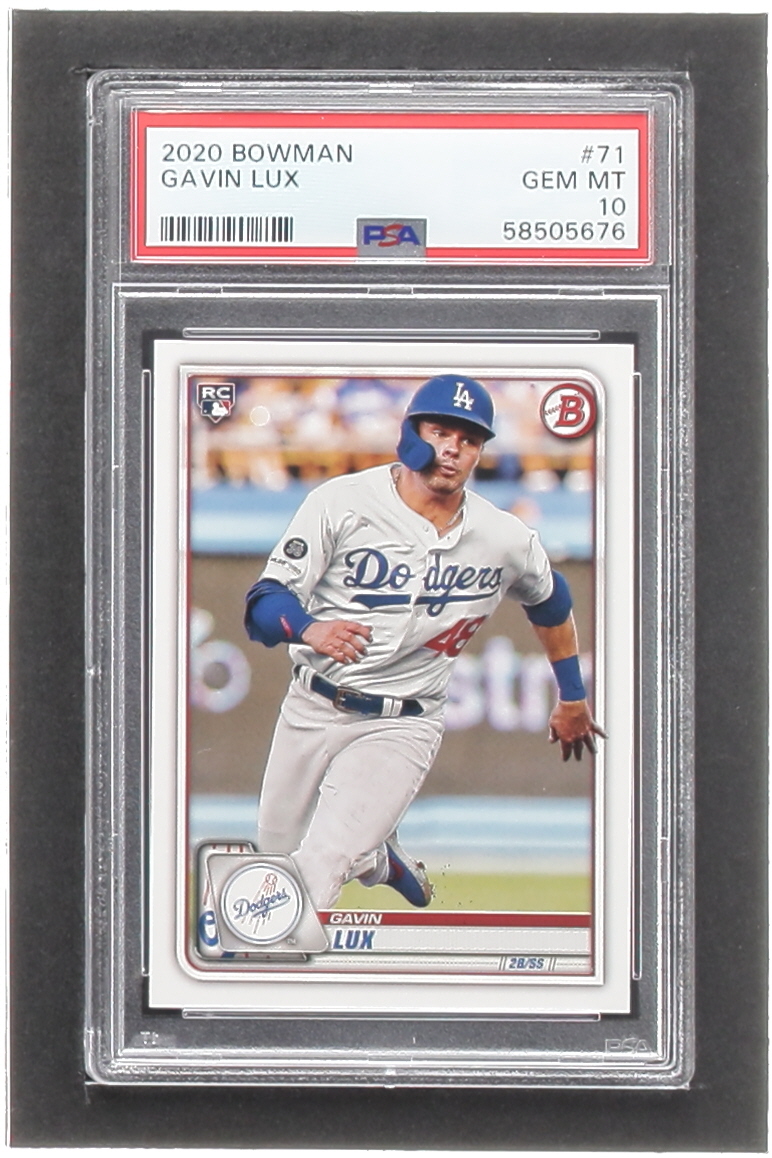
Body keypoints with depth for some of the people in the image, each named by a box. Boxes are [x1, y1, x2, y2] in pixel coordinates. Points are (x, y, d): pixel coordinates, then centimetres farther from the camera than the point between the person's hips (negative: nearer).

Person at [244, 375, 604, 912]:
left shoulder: (508, 541, -6)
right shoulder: (341, 501, -12)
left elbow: (552, 604, 16)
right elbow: (265, 603, -16)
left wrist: (573, 699, 24)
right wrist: (310, 629, -38)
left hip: (402, 726, -2)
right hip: (311, 710, 2)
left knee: (319, 866, -19)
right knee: (275, 853, 17)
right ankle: (377, 859, 46)